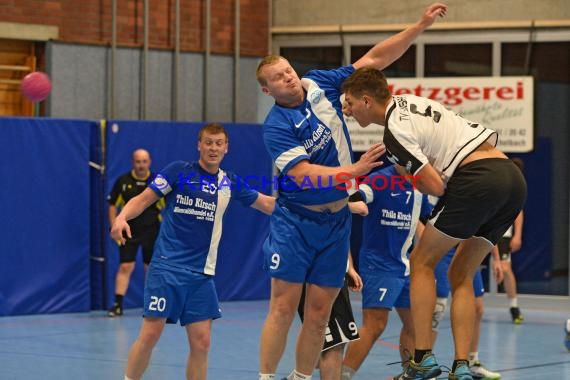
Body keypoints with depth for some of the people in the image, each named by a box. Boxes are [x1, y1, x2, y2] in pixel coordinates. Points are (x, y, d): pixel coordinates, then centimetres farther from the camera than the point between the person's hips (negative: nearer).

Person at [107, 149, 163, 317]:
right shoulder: (123, 181, -2)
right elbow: (113, 205, 3)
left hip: (152, 232, 0)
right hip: (128, 232, 0)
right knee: (125, 267, -7)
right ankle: (118, 304, -6)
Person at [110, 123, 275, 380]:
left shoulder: (229, 183, 11)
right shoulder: (179, 171, -1)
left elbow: (269, 205, 18)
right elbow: (144, 199, -3)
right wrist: (122, 217, -20)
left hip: (202, 272, 4)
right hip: (167, 266, -4)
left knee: (201, 342, 0)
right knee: (150, 334, -10)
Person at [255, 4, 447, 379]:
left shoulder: (320, 85, 1)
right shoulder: (276, 127, -15)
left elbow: (375, 59, 4)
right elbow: (303, 175, -24)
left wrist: (421, 25, -1)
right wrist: (354, 170, -30)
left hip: (336, 221, 5)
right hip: (296, 222, -5)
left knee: (319, 313, 4)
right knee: (284, 308, -7)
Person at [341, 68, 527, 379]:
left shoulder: (395, 132, -6)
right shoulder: (411, 101, 21)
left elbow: (435, 186, -10)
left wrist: (409, 179, 11)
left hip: (477, 178, -9)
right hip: (513, 178, 9)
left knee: (422, 261, 6)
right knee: (461, 275, 14)